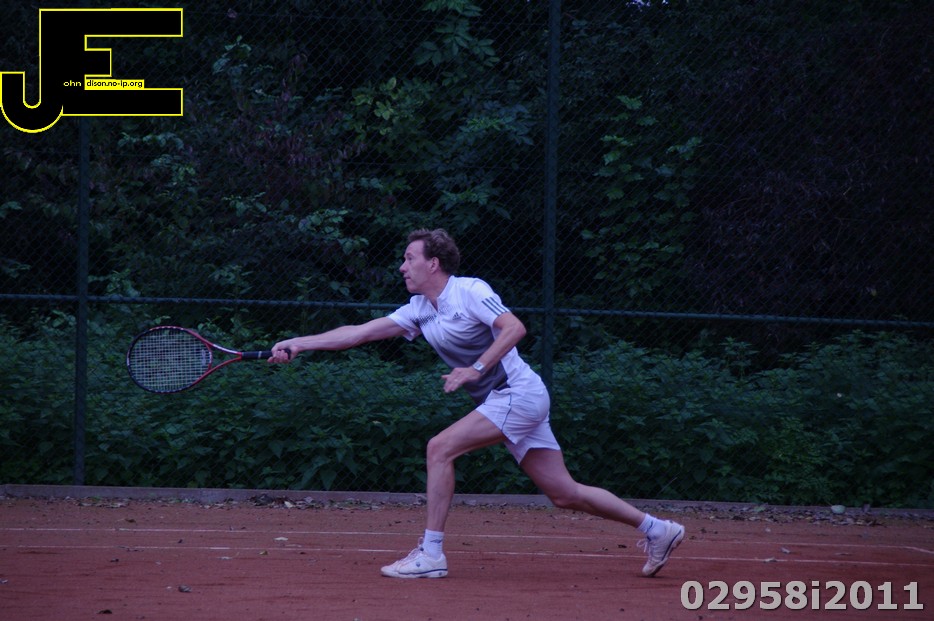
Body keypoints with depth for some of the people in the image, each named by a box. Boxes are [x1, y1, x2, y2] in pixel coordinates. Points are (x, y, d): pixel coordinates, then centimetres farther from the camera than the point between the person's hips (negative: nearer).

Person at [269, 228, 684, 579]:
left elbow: (515, 328, -22)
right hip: (507, 403, 8)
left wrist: (476, 368, -28)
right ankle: (657, 529, 15)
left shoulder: (470, 291, -11)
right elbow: (361, 332, 11)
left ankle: (430, 553, -14)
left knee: (440, 449, -16)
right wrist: (299, 344, 6)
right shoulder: (419, 310, 12)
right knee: (564, 494, 7)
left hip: (518, 393, -8)